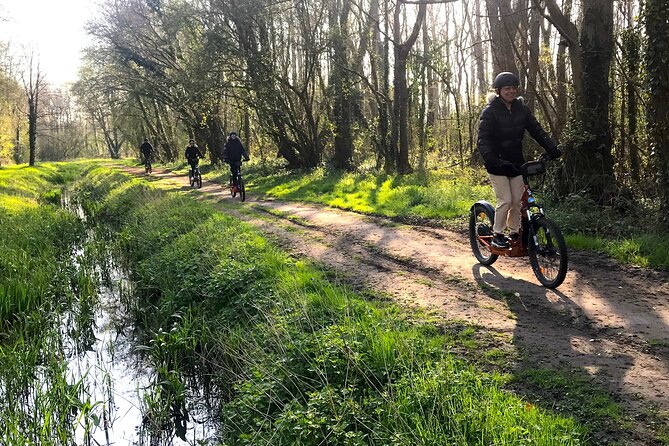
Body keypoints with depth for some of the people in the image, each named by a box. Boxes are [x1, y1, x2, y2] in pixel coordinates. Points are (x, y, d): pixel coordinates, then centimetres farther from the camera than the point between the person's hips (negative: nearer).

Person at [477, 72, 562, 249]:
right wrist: (491, 160, -34)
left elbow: (537, 130, 2)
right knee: (505, 200, -10)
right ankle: (497, 235, 5)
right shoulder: (490, 111, -10)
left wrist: (552, 148, -12)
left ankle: (514, 233, 17)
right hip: (497, 163, -5)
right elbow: (483, 139, -18)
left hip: (515, 163, 5)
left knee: (518, 200, 2)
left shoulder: (522, 109, 5)